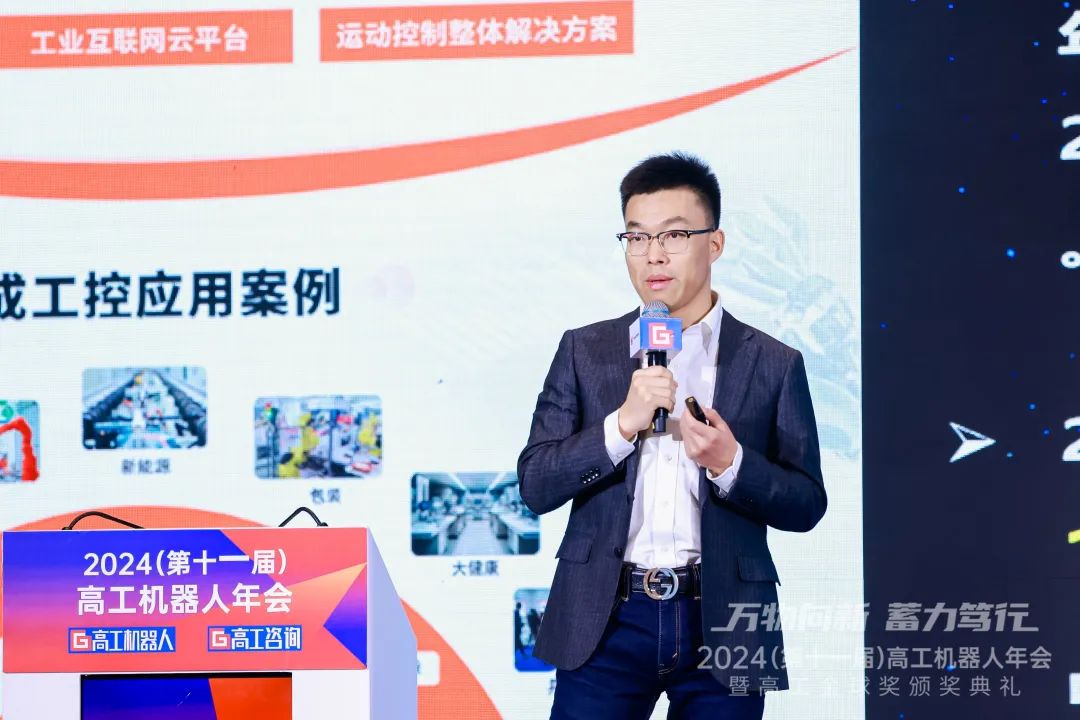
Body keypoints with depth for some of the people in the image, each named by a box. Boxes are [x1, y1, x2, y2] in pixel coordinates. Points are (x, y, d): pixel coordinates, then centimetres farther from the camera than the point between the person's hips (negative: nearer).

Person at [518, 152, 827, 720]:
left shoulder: (774, 364, 4)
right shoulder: (584, 351, 6)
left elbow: (807, 505, 3)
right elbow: (535, 487, 0)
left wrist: (730, 463, -16)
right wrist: (622, 424, -15)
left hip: (723, 627, 0)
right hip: (607, 623, 0)